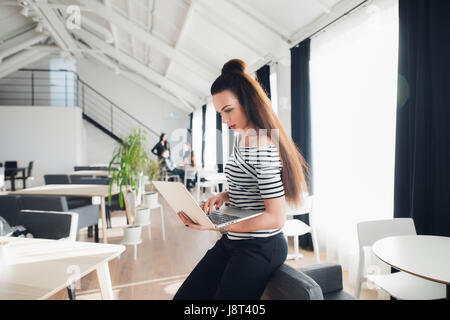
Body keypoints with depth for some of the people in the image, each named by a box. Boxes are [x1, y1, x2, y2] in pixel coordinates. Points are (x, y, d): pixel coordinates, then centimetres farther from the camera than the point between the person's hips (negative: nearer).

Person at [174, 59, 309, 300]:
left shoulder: (263, 149, -23)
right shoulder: (241, 138, 7)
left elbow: (276, 218, -22)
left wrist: (216, 226, -27)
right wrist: (224, 196, -3)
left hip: (259, 249, -9)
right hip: (232, 242, 9)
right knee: (184, 296, 8)